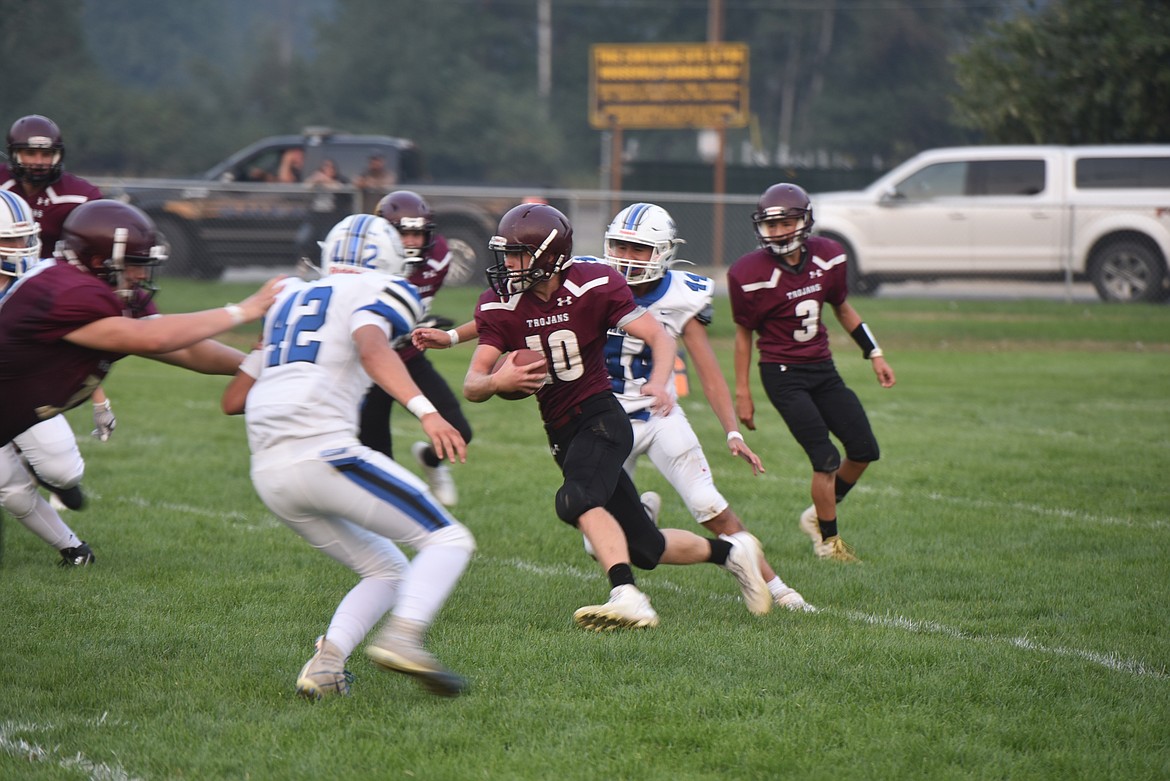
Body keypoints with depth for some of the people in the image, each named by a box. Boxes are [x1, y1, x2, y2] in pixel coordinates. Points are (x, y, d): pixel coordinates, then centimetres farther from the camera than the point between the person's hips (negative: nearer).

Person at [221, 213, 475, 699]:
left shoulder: (289, 300, 27)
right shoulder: (379, 294, 8)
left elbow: (233, 400, 27)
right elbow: (371, 349, -16)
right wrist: (425, 411, -28)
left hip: (269, 474, 7)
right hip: (322, 453, -7)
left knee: (386, 571, 18)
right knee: (448, 541, -1)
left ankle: (327, 661, -5)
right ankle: (402, 638, -26)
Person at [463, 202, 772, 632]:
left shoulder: (593, 286, -12)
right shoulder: (502, 307, -2)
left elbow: (659, 336, -10)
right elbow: (471, 386, -6)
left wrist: (658, 383, -31)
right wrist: (497, 381, -30)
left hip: (601, 418, -5)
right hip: (562, 434, 5)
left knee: (577, 500, -34)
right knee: (645, 548, 6)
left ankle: (628, 599, -42)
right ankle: (731, 551, 28)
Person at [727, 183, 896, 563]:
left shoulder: (827, 258, -4)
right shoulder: (752, 275, -17)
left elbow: (842, 308, 13)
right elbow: (743, 333, -4)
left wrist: (874, 354, 12)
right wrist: (742, 393, -2)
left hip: (822, 369, 6)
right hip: (783, 375, -6)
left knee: (865, 450, 6)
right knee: (827, 460, -11)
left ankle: (819, 515, 27)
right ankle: (828, 540, 7)